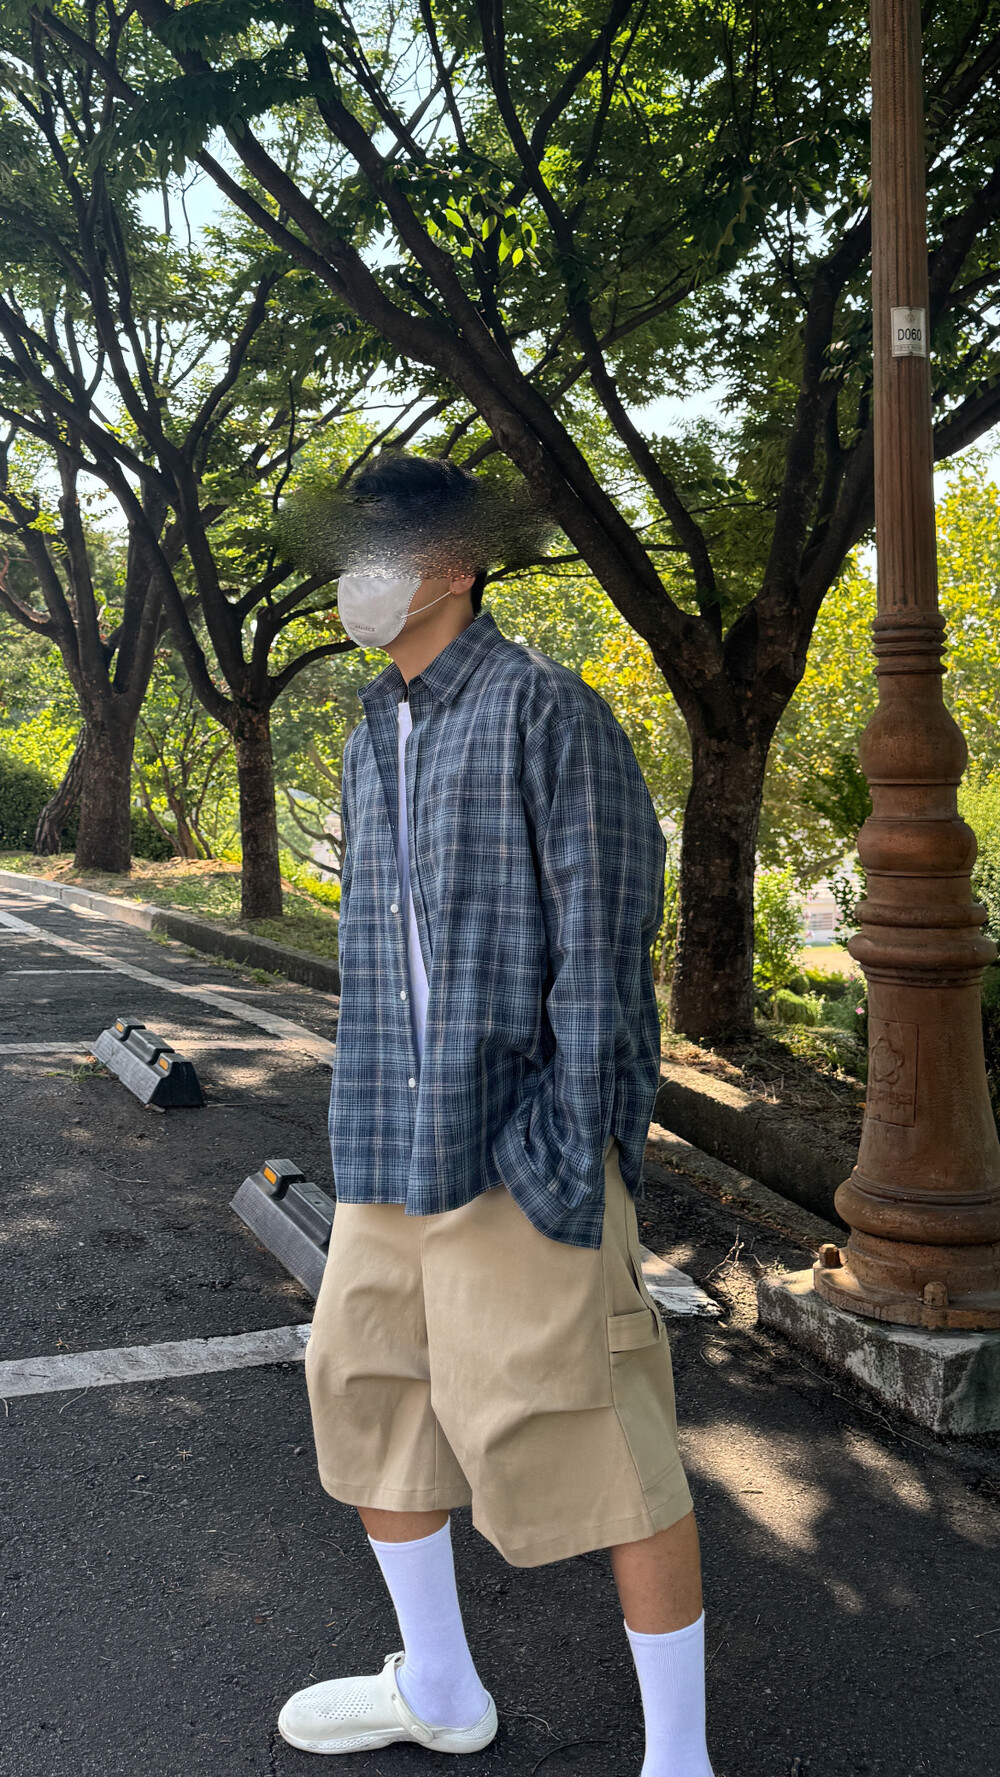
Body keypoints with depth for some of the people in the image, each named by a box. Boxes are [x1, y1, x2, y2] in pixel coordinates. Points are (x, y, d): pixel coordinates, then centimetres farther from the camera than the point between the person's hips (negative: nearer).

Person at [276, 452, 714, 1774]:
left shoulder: (545, 707, -9)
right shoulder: (375, 741, 15)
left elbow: (604, 931, -14)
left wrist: (578, 1140, -18)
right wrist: (364, 1129, 20)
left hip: (521, 1137, -8)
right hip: (396, 1148, 9)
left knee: (598, 1440, -1)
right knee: (367, 1391, 16)